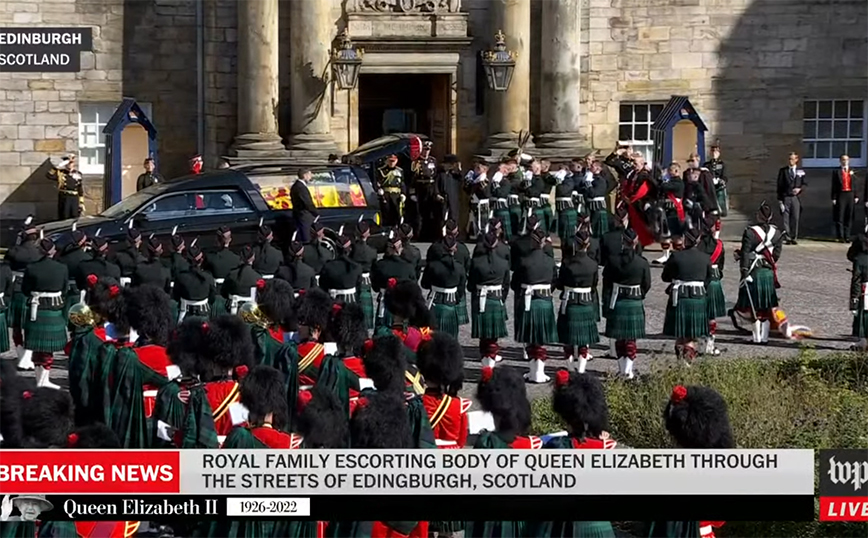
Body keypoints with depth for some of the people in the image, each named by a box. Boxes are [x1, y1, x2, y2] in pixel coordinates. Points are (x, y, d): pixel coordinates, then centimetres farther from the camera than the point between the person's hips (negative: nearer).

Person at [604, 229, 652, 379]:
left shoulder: (613, 260, -11)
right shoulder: (642, 263, -11)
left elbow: (606, 277, 5)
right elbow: (647, 285, -1)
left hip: (617, 301, 1)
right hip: (635, 303, -1)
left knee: (619, 338, 12)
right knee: (631, 339, 8)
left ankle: (622, 369, 18)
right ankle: (628, 370, 5)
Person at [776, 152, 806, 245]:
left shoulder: (800, 171, 9)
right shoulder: (783, 170, 6)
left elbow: (805, 183, 11)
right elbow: (780, 185, 4)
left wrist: (800, 189, -11)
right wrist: (779, 199, -2)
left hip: (796, 197, 1)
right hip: (786, 197, -1)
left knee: (795, 218, -1)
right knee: (786, 218, -4)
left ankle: (794, 238, 5)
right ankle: (788, 238, -2)